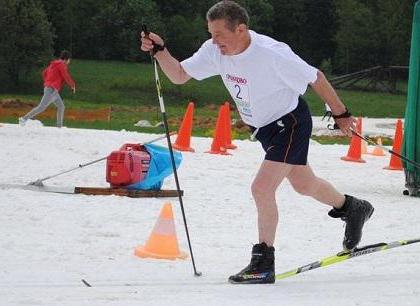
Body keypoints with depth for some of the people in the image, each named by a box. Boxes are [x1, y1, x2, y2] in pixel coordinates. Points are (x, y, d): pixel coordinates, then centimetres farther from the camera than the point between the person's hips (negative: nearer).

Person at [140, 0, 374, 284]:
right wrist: (160, 50, -25)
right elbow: (179, 75, -7)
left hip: (290, 123, -8)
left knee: (262, 188, -19)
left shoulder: (273, 54, -31)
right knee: (303, 184, 24)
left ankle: (264, 264, -8)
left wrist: (341, 115, -9)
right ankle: (353, 208, 51)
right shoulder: (215, 51, -13)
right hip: (262, 127, 8)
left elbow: (316, 78, -19)